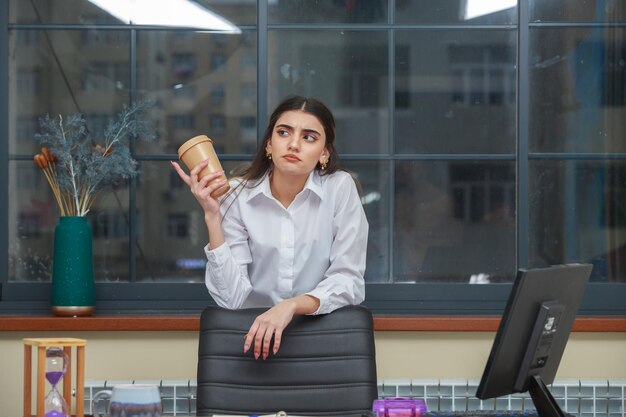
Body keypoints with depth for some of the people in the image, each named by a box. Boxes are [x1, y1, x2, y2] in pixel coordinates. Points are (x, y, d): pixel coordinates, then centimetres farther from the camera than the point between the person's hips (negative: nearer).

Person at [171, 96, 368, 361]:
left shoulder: (340, 188, -7)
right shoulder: (237, 195, -5)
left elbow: (348, 281, -9)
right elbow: (231, 299, -11)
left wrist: (291, 306, -25)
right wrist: (212, 215, -18)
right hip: (254, 332, 1)